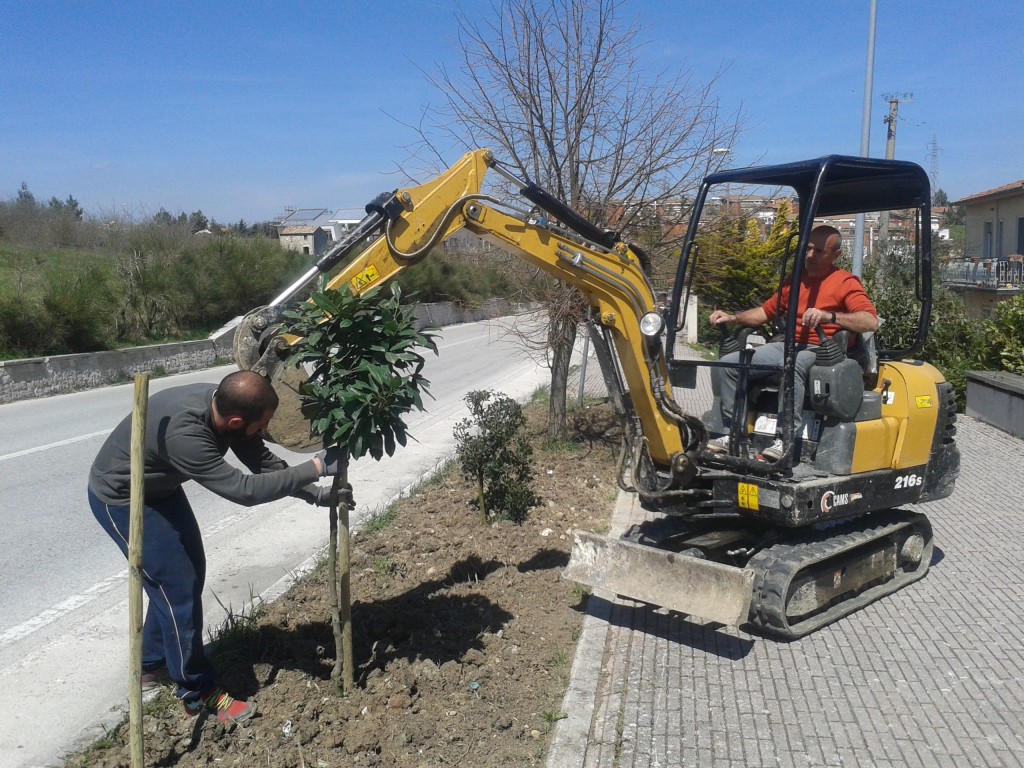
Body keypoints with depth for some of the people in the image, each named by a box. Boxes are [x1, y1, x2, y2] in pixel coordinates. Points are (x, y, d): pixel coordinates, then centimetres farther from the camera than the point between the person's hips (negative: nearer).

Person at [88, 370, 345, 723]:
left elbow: (263, 461, -7)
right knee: (179, 587, -6)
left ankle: (152, 664, 35)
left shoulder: (223, 405, -17)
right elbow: (244, 489, -40)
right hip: (122, 498, -8)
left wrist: (316, 494, -13)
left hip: (159, 489, 9)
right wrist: (315, 467, -38)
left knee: (190, 572, 15)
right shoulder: (182, 433, -41)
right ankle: (199, 692, 10)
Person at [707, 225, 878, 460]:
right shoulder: (795, 280, 19)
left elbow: (871, 322, -16)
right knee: (728, 364, -8)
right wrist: (733, 318, 11)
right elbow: (766, 311, 26)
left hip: (822, 351, -7)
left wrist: (829, 316, -30)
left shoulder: (846, 282, -2)